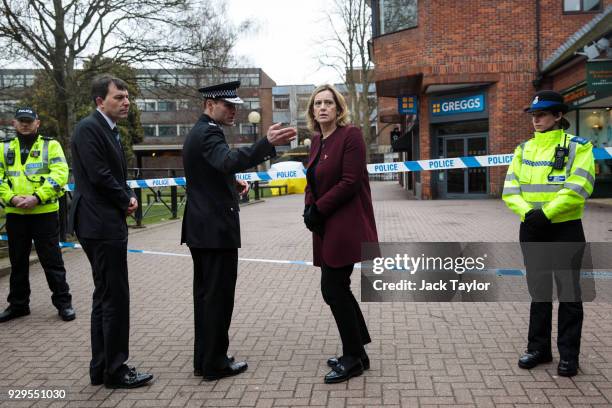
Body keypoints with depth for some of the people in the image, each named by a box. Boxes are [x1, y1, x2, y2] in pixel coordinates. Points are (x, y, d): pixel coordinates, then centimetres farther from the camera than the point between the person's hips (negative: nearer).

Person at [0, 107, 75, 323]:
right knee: (18, 262, 14)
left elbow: (60, 175, -10)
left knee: (52, 261, 1)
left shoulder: (51, 145, 2)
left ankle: (63, 302, 11)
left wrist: (36, 197, -19)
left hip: (44, 213, -4)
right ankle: (18, 304, 27)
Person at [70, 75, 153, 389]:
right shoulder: (88, 128, -13)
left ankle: (101, 368, 24)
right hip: (101, 224, -10)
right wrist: (125, 201, -5)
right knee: (115, 297, -4)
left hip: (107, 224, 10)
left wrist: (129, 197, 2)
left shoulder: (110, 130, 16)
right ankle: (115, 370, 9)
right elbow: (99, 175, -20)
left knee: (105, 297, 14)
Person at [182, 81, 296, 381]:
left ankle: (204, 358, 24)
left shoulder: (198, 132, 17)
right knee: (219, 295, -1)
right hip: (216, 229, -10)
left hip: (201, 227, 10)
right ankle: (215, 363, 9)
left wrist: (232, 182, 13)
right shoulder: (208, 133, -15)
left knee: (206, 294, 14)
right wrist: (268, 143, -46)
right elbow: (230, 160, -36)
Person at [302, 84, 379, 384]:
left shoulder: (350, 135, -10)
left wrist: (318, 209, -14)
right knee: (337, 288, 13)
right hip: (326, 227, 9)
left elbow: (350, 182, -18)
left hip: (346, 225, -9)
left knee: (333, 289, -5)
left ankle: (353, 359, 12)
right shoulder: (317, 140, 14)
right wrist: (309, 209, -3)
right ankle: (356, 354, 29)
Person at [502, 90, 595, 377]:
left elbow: (578, 188, -16)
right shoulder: (524, 149, 9)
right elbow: (510, 189, 0)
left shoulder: (577, 147, -3)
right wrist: (527, 211, -16)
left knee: (568, 293, 5)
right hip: (532, 230, 4)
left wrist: (547, 213, -22)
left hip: (565, 229, -4)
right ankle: (538, 348, 25)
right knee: (538, 290, 13)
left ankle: (568, 355, 17)